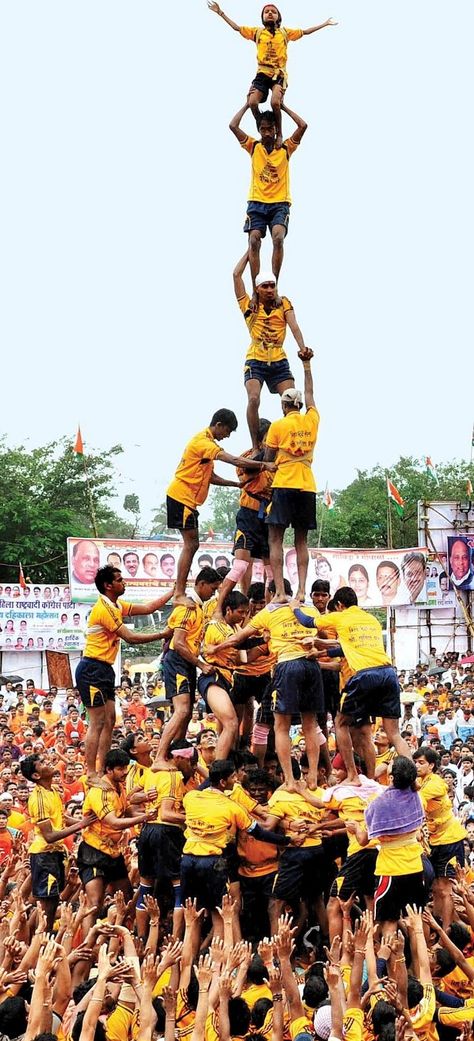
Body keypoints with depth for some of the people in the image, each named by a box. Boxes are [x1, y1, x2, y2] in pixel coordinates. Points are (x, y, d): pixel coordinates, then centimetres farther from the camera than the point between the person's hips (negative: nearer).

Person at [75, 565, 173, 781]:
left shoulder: (117, 606, 13)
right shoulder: (103, 609, -17)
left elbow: (149, 607, 16)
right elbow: (130, 637, -19)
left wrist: (175, 590, 12)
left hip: (105, 670, 10)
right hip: (92, 669, -10)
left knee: (109, 720, 9)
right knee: (98, 723, -10)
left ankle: (100, 771, 12)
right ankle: (91, 774, -10)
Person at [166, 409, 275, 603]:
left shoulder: (208, 443, 17)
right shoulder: (203, 442, -16)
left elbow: (210, 477, 16)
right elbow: (233, 460, -27)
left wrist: (237, 484, 6)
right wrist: (264, 465, -30)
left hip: (188, 499, 10)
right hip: (181, 496, -10)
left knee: (192, 545, 9)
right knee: (190, 544, -12)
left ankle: (179, 592, 11)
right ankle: (179, 595, -13)